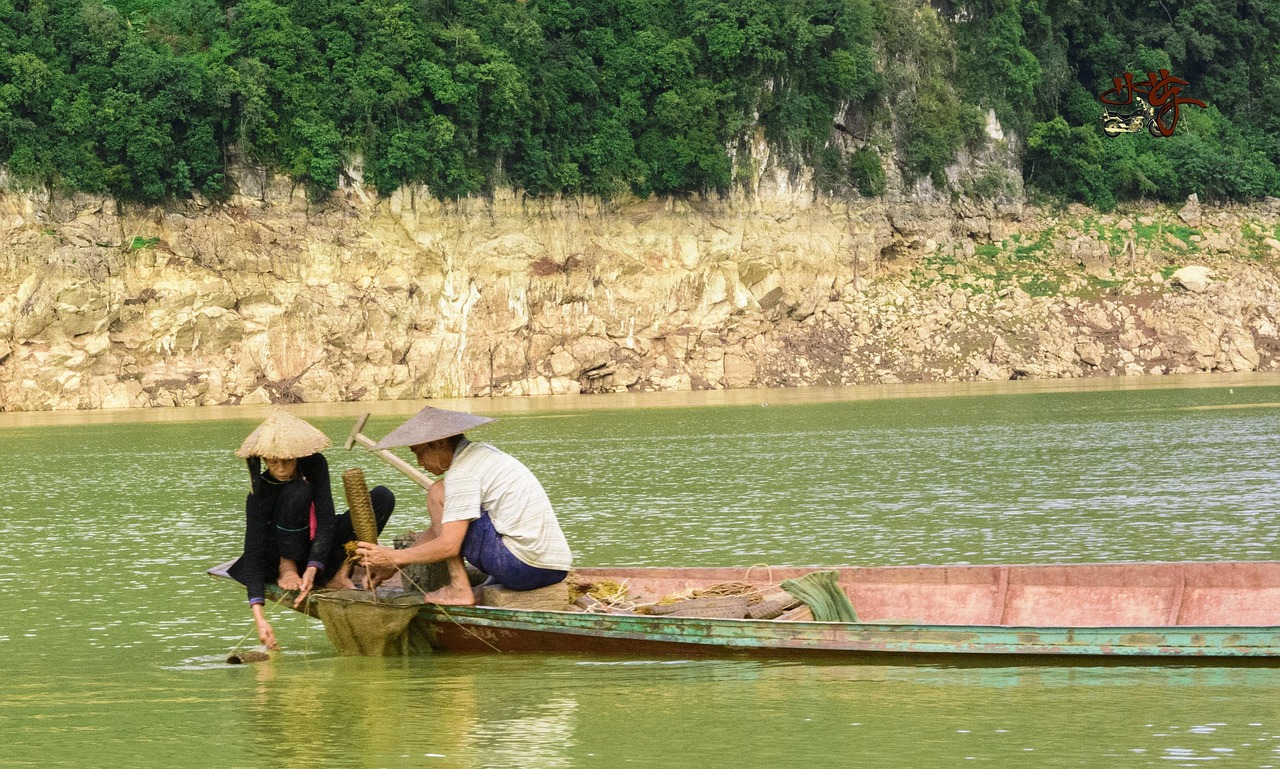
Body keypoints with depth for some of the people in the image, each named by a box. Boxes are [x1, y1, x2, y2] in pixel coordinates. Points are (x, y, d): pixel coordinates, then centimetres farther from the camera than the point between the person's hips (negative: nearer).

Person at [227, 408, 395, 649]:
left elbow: (326, 522, -20)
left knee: (382, 497, -16)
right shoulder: (260, 494, -24)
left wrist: (312, 570, -35)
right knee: (297, 492, -33)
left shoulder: (315, 464, -15)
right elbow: (253, 554, -28)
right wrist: (259, 616, -39)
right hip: (280, 557, -4)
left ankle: (341, 575, -17)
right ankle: (287, 571, -15)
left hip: (319, 552, 4)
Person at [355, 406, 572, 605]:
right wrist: (393, 565, 21)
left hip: (521, 566, -10)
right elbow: (440, 528, 23)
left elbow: (448, 545, -16)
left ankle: (459, 589, -3)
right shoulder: (480, 453, 19)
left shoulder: (462, 472, -11)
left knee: (437, 494, -2)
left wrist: (393, 557, -5)